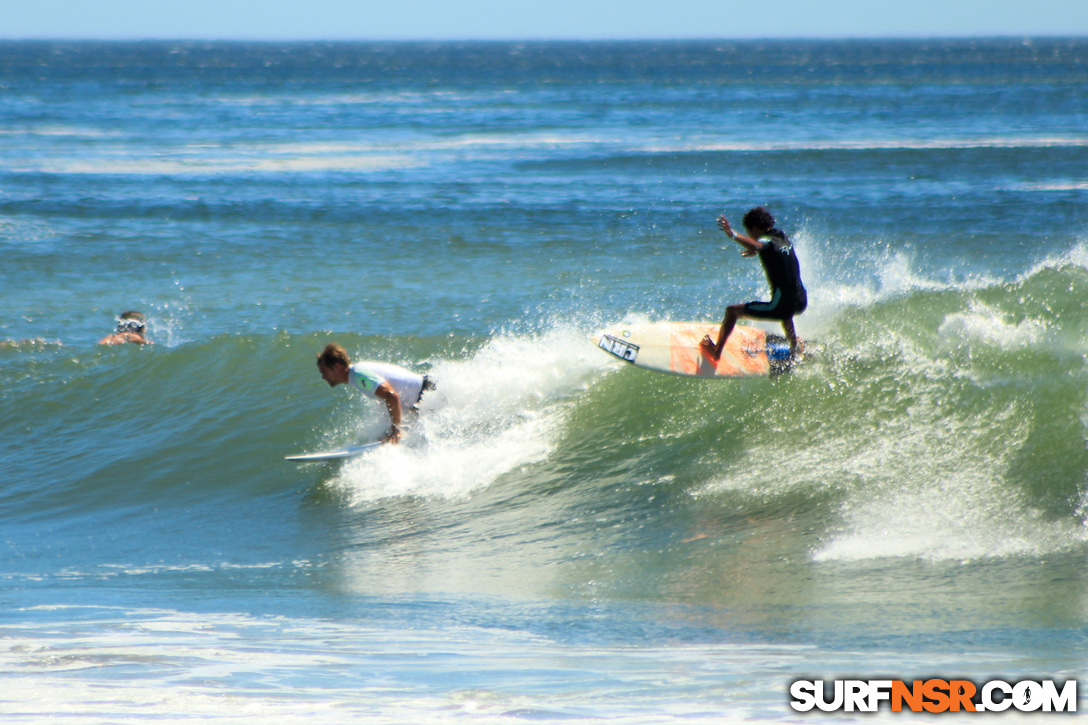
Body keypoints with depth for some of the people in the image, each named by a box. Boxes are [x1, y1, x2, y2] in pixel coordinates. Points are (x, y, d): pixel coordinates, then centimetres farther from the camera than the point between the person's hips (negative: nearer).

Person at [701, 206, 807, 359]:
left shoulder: (767, 241, -12)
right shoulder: (782, 236, 12)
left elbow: (755, 245, -38)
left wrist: (733, 235, -51)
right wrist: (755, 252, 49)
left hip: (782, 306, -8)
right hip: (801, 303, 8)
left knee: (732, 311, 1)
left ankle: (716, 351, 3)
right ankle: (795, 347, 56)